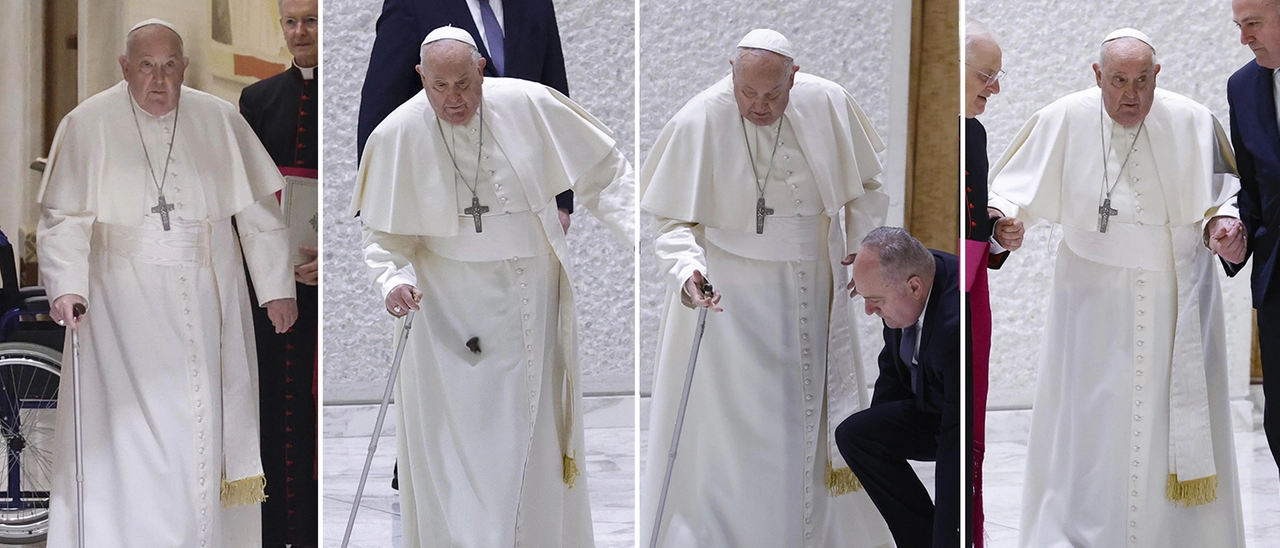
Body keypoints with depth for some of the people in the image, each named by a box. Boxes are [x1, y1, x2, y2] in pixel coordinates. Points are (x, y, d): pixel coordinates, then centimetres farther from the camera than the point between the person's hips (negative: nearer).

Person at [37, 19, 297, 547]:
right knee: (123, 429, -8)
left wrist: (277, 287, 6)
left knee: (205, 422, 3)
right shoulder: (88, 125, -2)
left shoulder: (220, 121, 4)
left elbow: (258, 212, 9)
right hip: (122, 301, -2)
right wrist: (67, 286, -18)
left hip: (205, 301, 2)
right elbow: (64, 217, -4)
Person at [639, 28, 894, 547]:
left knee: (813, 407, 15)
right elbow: (675, 219, -13)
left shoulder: (828, 104, -8)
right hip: (730, 294, -4)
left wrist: (863, 244, -1)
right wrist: (686, 269, -31)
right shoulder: (699, 121, -18)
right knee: (734, 422, -3)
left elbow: (866, 185, 9)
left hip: (811, 287, 4)